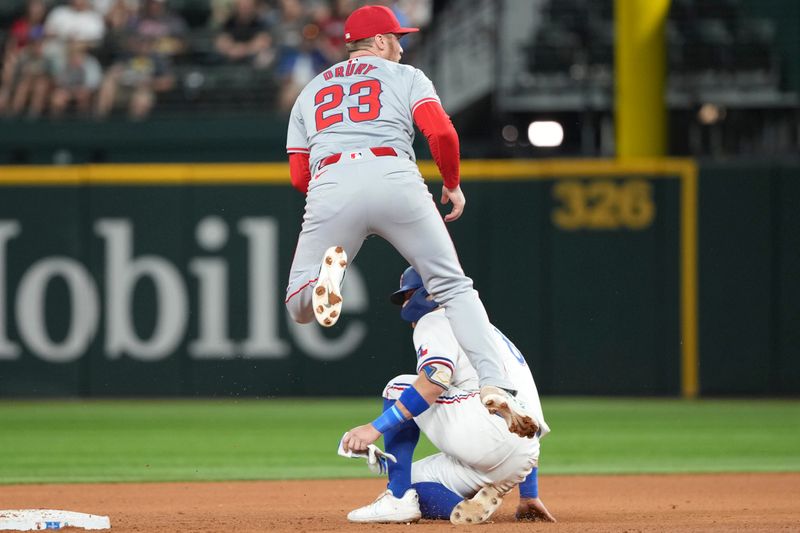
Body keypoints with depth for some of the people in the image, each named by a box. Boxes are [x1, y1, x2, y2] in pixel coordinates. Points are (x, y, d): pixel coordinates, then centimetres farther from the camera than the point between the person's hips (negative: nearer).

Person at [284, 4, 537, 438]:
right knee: (454, 288, 6)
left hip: (328, 188, 2)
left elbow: (298, 176, 22)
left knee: (298, 307, 11)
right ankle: (495, 386, -12)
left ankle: (325, 272, -26)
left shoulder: (310, 92, 31)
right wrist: (452, 185, 17)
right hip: (394, 179, -2)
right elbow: (441, 132, 2)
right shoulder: (405, 76, 21)